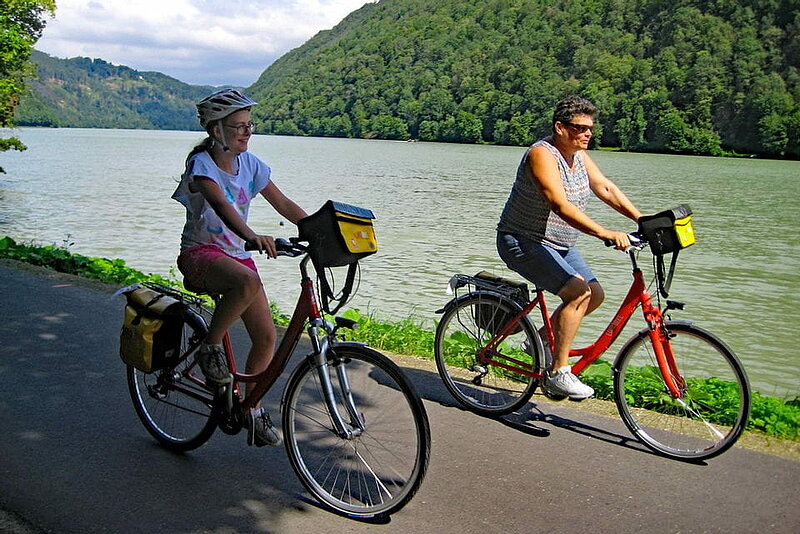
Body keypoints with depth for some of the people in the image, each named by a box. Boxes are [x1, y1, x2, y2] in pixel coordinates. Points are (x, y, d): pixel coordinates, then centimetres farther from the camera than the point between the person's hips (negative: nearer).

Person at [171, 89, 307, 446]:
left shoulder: (249, 164, 5)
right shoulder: (201, 164, -13)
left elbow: (284, 205, 4)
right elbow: (220, 204, -32)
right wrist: (253, 237, -51)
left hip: (236, 254, 6)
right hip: (201, 252, -6)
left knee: (266, 335, -3)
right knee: (247, 282, -40)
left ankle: (252, 409, 15)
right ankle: (210, 347, -15)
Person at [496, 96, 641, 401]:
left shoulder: (578, 155, 6)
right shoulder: (542, 154, -22)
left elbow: (606, 189, 3)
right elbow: (560, 205, -34)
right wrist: (605, 234, -42)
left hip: (558, 245, 9)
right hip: (522, 242, -9)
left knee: (595, 294, 7)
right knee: (579, 291, -23)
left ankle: (543, 339, 24)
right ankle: (557, 373, -16)